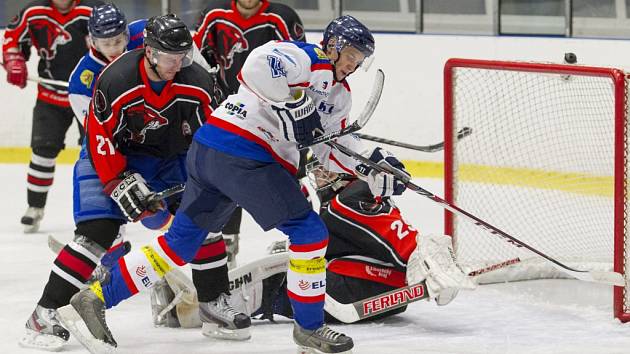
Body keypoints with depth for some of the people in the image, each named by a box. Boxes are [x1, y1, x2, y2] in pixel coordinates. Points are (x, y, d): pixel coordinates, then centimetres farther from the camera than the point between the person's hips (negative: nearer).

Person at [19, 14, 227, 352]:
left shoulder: (198, 82, -17)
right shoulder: (115, 82, -28)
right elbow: (100, 139, -22)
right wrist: (122, 185, -25)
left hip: (174, 155, 5)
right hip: (115, 155, -5)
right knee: (97, 231, -18)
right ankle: (46, 314, -16)